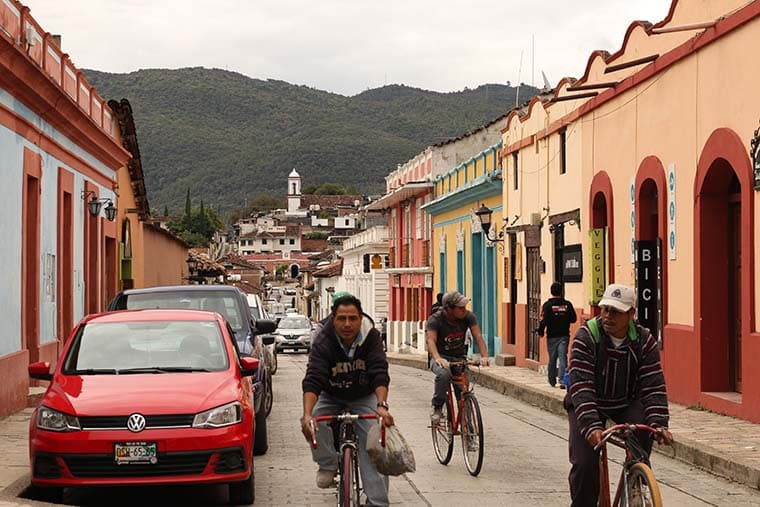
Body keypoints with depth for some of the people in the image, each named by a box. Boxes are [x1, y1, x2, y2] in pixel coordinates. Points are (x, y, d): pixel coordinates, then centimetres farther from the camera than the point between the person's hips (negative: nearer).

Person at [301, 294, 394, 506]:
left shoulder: (371, 337, -23)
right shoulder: (322, 343, -27)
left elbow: (379, 374, -32)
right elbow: (313, 381, -37)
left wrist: (382, 406, -49)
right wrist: (307, 414, -53)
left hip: (364, 396, 0)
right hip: (331, 396, 0)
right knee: (314, 421, -30)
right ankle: (328, 464, -4)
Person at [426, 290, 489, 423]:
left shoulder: (468, 316, -9)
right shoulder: (435, 320, -18)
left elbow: (478, 336, -18)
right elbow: (431, 340, -31)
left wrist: (484, 356, -35)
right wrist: (437, 358, -50)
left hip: (459, 357, 3)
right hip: (441, 357, -3)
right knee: (444, 374, -36)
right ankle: (437, 408, -19)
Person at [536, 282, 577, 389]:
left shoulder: (547, 305, -10)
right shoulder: (567, 304, -2)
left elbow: (544, 321, -15)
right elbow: (573, 319, 3)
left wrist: (540, 331, -1)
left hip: (552, 337, -1)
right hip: (564, 336, 1)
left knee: (552, 360, 11)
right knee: (563, 358, -2)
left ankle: (552, 381, 21)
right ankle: (562, 381, -14)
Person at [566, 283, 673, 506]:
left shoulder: (644, 341, -14)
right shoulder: (586, 337, -22)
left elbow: (653, 387, -17)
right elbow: (580, 386, -29)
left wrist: (659, 424, -32)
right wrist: (592, 426, -41)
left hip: (627, 404, 2)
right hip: (587, 405, -2)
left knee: (644, 430, -27)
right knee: (585, 463, -16)